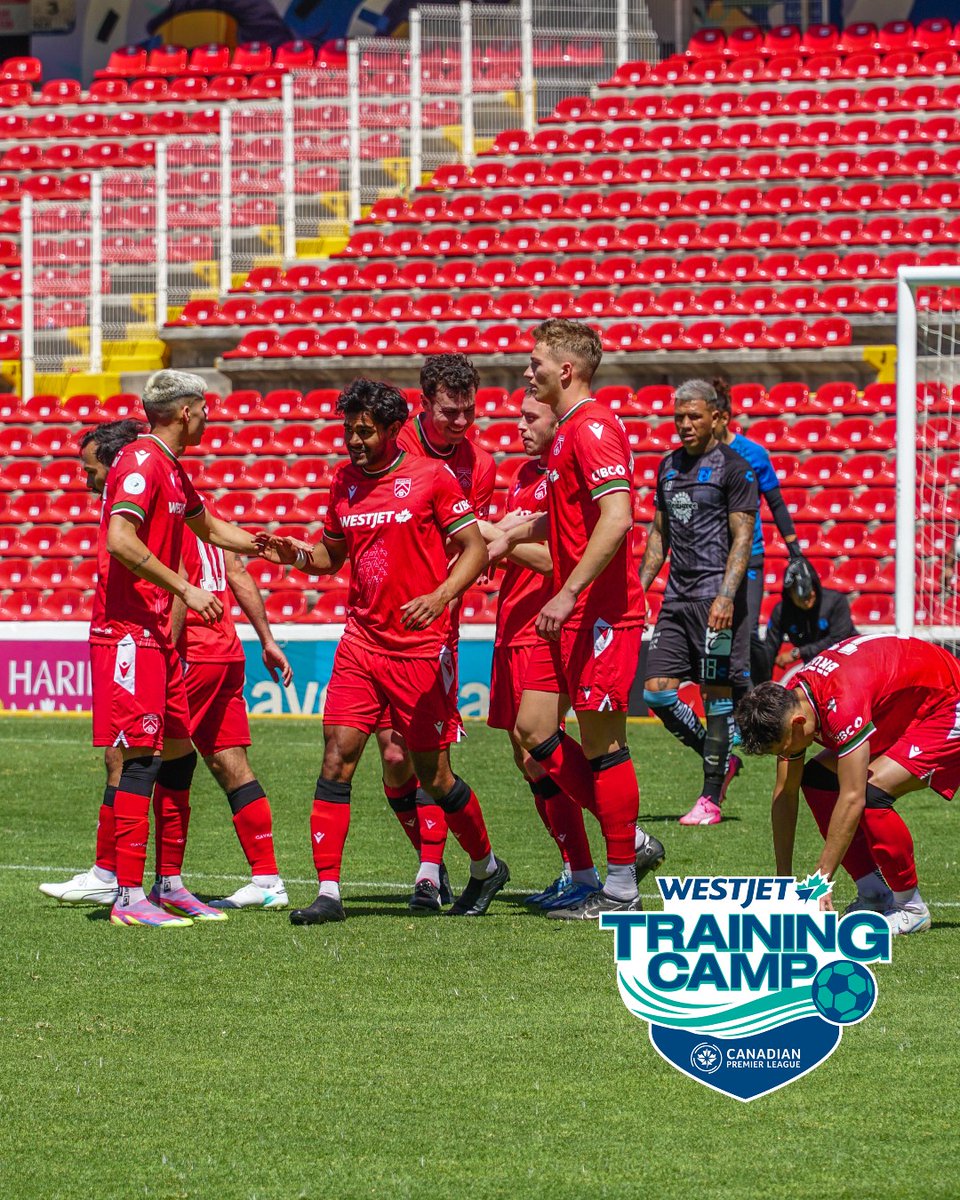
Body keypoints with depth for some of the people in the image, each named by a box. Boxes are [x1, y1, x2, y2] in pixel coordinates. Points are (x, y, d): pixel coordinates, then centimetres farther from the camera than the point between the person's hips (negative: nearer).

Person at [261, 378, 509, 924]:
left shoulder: (432, 476, -5)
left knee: (434, 776, 3)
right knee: (337, 759, -9)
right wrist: (299, 555, 0)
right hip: (361, 642, 4)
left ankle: (486, 867, 28)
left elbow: (475, 548, -5)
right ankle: (329, 893, -8)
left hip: (420, 647, -4)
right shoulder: (345, 481, 10)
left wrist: (439, 597, -21)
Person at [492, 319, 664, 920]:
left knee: (601, 745, -4)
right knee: (532, 731, 8)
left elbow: (616, 516, -25)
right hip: (572, 616, 10)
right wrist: (511, 535, 26)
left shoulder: (593, 427, -15)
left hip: (603, 613, -10)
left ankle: (621, 889, 4)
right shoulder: (571, 431, 17)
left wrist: (568, 594, -26)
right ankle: (631, 842, 16)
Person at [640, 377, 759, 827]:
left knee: (717, 694, -5)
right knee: (657, 692, 0)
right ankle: (721, 760, 18)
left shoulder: (734, 468, -6)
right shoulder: (669, 466, 15)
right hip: (677, 598, 7)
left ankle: (711, 798, 0)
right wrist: (639, 587, 14)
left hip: (716, 596, -7)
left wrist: (725, 596, -19)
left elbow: (742, 537, -10)